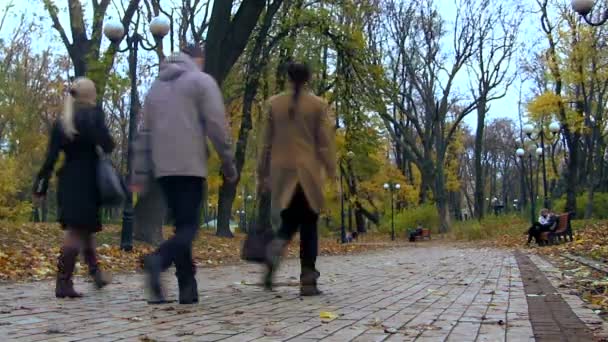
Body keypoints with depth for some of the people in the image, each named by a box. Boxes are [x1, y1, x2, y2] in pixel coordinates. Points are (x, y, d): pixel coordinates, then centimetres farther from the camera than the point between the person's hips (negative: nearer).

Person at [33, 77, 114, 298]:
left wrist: (41, 187, 6)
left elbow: (50, 158, 6)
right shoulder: (93, 114, -5)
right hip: (87, 179, -6)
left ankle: (95, 273, 27)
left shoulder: (61, 122, 11)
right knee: (77, 230, -5)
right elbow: (107, 145, -15)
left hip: (67, 181, 6)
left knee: (84, 228, 17)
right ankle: (63, 283, -9)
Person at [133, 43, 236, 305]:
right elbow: (217, 127, -7)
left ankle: (188, 288, 6)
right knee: (189, 226, -5)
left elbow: (146, 132, 18)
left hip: (163, 168, 6)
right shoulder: (202, 80, 2)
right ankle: (159, 260, -33)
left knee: (181, 225, 10)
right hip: (190, 166, -6)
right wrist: (228, 164, 0)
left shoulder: (156, 86, 21)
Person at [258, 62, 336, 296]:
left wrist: (263, 174, 12)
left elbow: (267, 141, 7)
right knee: (308, 226, 5)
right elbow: (325, 143, -4)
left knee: (289, 221, 16)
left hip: (282, 171, 3)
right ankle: (308, 281, 2)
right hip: (308, 172, -2)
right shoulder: (318, 105, -1)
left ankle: (276, 248, -16)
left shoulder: (274, 103, 5)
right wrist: (331, 173, 0)